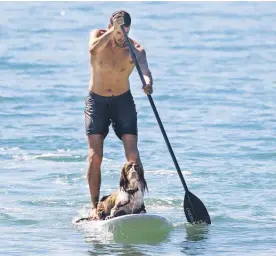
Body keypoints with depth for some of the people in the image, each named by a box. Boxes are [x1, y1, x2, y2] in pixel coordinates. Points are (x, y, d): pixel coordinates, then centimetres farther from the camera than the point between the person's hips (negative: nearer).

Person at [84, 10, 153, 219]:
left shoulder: (135, 49, -12)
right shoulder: (98, 36, -9)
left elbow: (144, 68, -31)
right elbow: (94, 48, -33)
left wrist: (148, 83, -53)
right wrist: (113, 31, -44)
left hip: (123, 101, 0)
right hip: (96, 102, 0)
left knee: (132, 155, -10)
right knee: (95, 156, -8)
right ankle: (95, 207, -5)